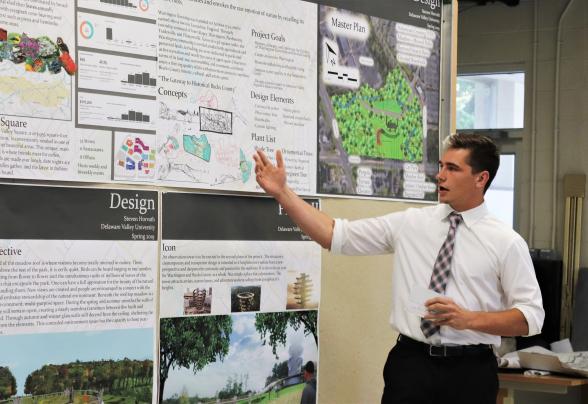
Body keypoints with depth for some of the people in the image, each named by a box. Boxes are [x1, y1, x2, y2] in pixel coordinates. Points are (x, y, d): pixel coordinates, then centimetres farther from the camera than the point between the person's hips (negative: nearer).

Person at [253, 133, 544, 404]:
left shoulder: (506, 242, -2)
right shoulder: (409, 223, 4)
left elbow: (531, 317, -4)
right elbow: (335, 235, 1)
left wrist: (469, 319, -18)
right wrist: (282, 192, -6)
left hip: (470, 371, -1)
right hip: (410, 362, 2)